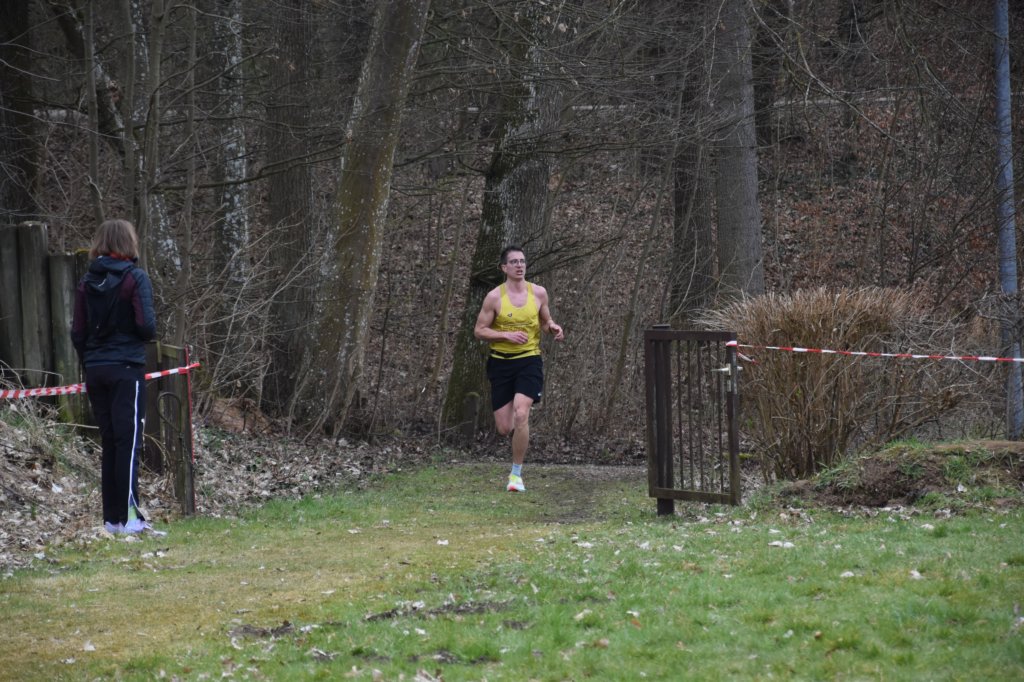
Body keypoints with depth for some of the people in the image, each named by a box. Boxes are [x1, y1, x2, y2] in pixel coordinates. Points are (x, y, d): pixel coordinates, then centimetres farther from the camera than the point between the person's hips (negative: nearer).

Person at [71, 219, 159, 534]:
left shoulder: (87, 283, 6)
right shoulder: (135, 278, -8)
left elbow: (78, 333, 6)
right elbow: (146, 325, -14)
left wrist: (89, 361, 16)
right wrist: (148, 335, 8)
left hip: (96, 370, 5)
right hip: (127, 368, -5)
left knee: (109, 443, 10)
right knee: (129, 441, -5)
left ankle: (112, 518, 9)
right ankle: (128, 516, -12)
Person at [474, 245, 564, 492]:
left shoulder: (538, 293, 1)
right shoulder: (494, 297, -7)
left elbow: (545, 321, 16)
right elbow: (479, 331, -4)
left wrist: (553, 328, -7)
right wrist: (507, 335, -17)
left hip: (529, 361, 0)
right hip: (501, 362, 0)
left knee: (521, 415, -21)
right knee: (504, 428, 0)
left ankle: (516, 474, -9)